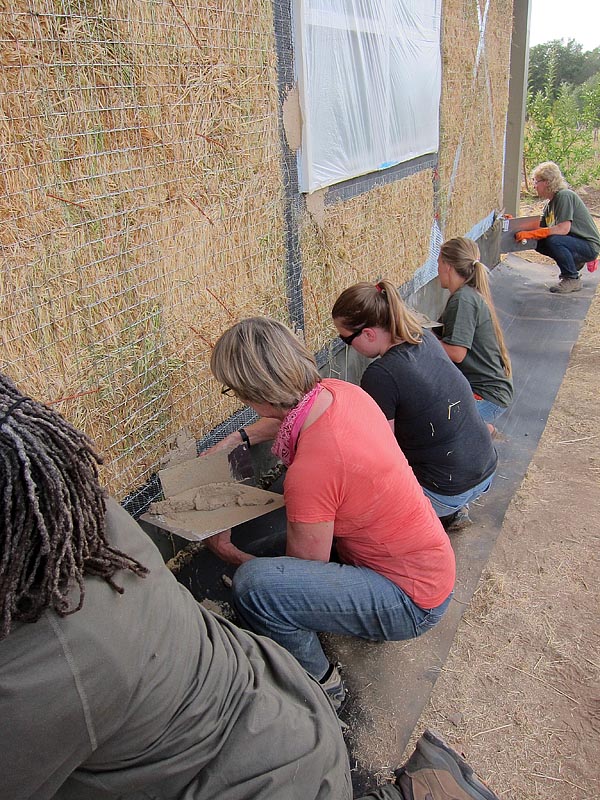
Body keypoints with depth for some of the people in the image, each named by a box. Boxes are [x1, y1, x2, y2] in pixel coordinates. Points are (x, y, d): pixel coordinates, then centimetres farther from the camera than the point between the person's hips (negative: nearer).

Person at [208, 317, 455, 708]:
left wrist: (226, 550, -3)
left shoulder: (309, 471, -33)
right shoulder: (341, 391, -10)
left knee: (253, 583, -25)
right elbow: (291, 415, 18)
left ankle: (321, 680, 5)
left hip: (413, 603, -9)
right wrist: (238, 437, 13)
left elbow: (304, 577, -15)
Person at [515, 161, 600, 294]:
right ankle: (575, 263, 16)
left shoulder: (564, 196, -19)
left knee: (553, 240, -31)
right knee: (537, 243, 2)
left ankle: (572, 279, -12)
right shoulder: (550, 203, 10)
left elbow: (563, 229, -28)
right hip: (575, 243, 9)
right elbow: (540, 228, 6)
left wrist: (529, 234, -30)